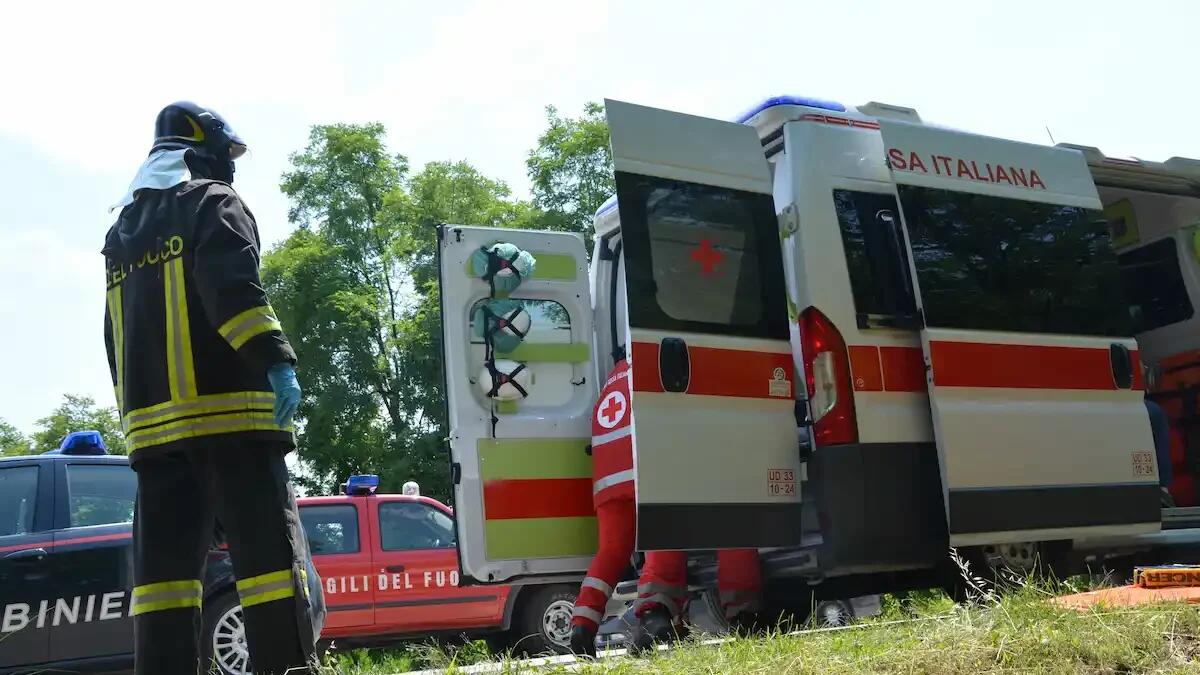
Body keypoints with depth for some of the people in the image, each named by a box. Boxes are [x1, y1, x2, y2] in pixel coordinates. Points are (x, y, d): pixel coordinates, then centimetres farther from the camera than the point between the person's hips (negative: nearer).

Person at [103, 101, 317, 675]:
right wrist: (275, 358, -23)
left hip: (151, 421, 7)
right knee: (269, 551, -10)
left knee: (164, 563, 2)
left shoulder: (122, 231, 27)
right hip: (226, 411, -7)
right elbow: (233, 284, -16)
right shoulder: (212, 203, 4)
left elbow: (117, 334, 25)